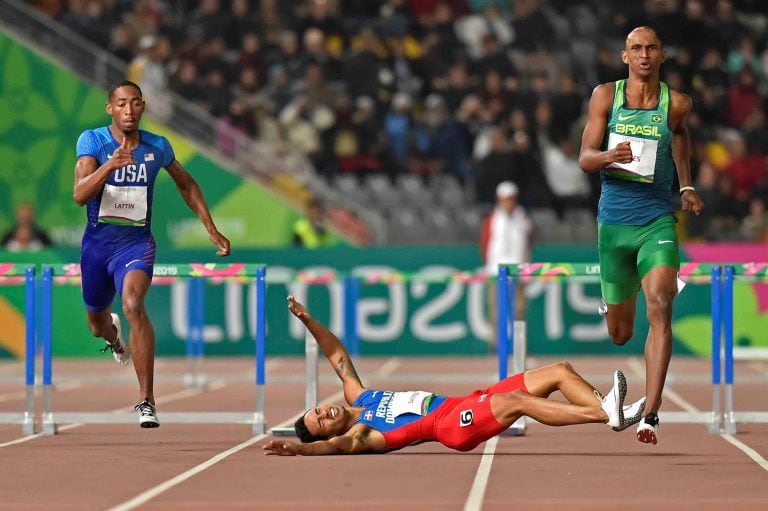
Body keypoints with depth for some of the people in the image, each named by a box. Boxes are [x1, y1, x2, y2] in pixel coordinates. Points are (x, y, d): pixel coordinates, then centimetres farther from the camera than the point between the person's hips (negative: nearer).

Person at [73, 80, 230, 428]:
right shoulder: (92, 141, -10)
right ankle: (113, 334, 61)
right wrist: (109, 165, -39)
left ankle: (147, 400, -29)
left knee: (133, 304, -29)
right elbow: (79, 195, -23)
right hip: (97, 242, 1)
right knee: (96, 324, 18)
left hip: (136, 242, -1)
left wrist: (212, 229, 15)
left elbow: (186, 185, 16)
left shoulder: (158, 148, -3)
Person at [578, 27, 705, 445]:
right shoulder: (605, 96, -2)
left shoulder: (676, 104, -1)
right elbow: (585, 159, -6)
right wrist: (609, 156, -28)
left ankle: (651, 414, -25)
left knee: (660, 308, -23)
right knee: (619, 333, 11)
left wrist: (686, 186, 20)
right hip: (613, 222, 1)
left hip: (657, 221, -1)